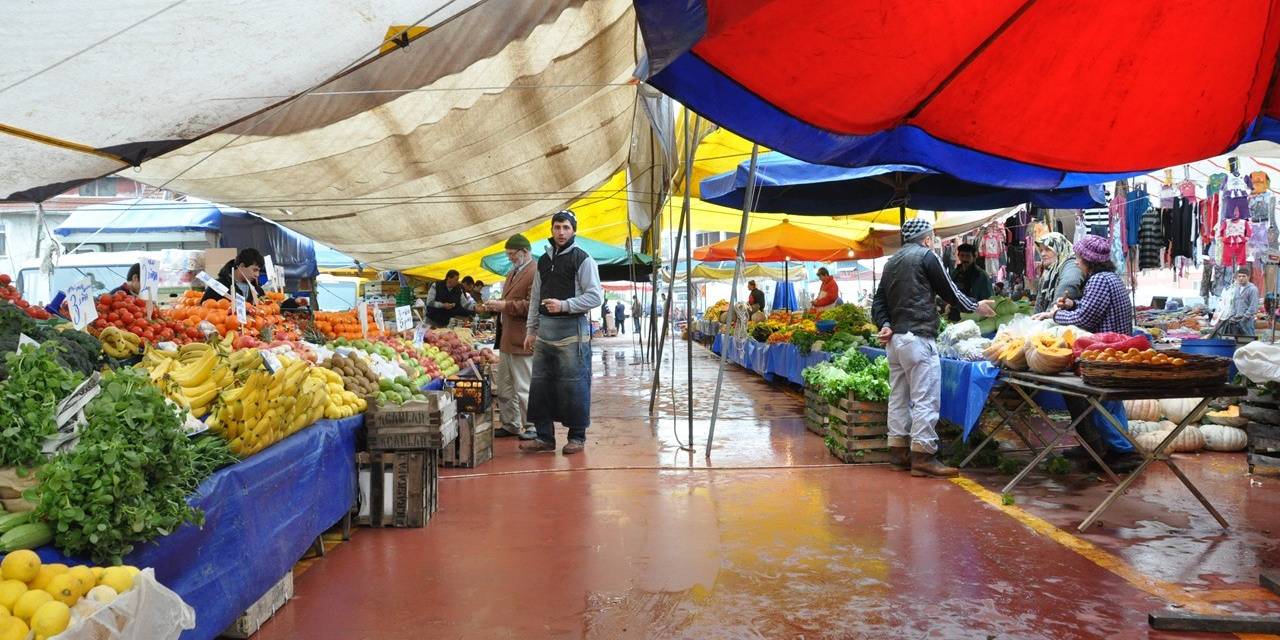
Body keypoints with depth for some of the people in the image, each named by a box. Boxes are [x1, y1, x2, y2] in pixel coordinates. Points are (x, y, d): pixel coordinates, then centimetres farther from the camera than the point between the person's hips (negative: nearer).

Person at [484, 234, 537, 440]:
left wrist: (505, 305, -21)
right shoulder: (512, 273, 18)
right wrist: (496, 305, 7)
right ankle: (510, 424, 26)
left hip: (521, 341, -10)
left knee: (523, 388, -2)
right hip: (506, 339, 10)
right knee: (504, 386, 15)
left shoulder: (534, 274, -14)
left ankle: (531, 428, 10)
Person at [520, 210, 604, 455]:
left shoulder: (582, 259, -4)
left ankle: (577, 437, 9)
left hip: (572, 329, -6)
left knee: (574, 386, -3)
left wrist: (564, 305, -17)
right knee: (540, 385, 7)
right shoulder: (543, 261, 16)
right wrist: (531, 329, 15)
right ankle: (545, 437, 16)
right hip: (545, 330, 7)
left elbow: (596, 296, -9)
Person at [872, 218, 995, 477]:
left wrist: (885, 325, 4)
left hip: (894, 338, 8)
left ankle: (898, 453, 14)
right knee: (925, 398, -7)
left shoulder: (892, 261, 19)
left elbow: (879, 301, 16)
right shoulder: (927, 256, -4)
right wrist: (977, 307, 14)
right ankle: (923, 456, -8)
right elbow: (949, 292, 0)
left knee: (899, 397, 10)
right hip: (918, 337, -8)